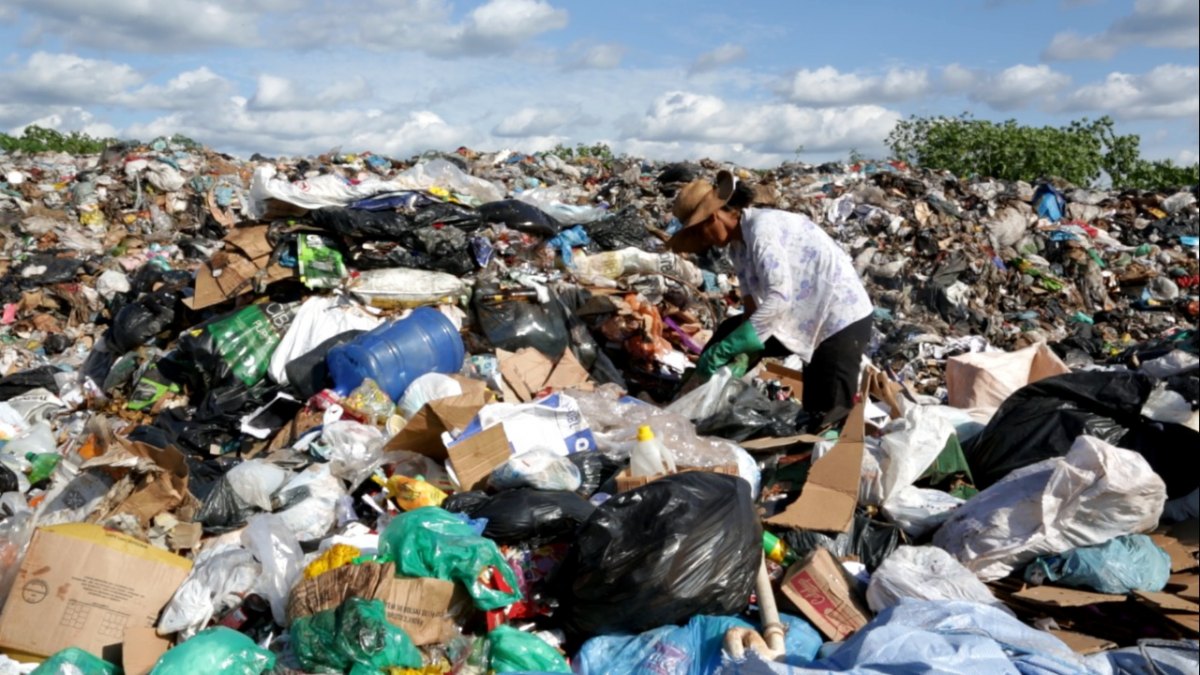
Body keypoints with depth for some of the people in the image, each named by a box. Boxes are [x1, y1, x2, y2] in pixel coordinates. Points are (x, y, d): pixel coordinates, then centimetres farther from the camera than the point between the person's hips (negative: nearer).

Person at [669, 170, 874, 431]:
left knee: (826, 416, -11)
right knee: (730, 331, 7)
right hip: (808, 316, 9)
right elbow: (753, 303, 2)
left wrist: (726, 348, -29)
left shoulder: (761, 228, -24)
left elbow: (779, 299, -31)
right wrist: (743, 351, -14)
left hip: (842, 317, -9)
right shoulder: (738, 242, 5)